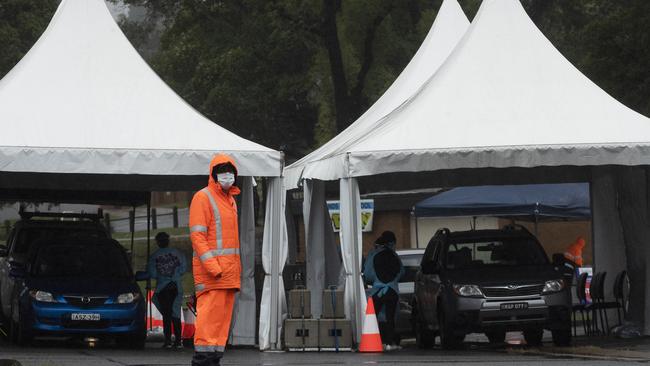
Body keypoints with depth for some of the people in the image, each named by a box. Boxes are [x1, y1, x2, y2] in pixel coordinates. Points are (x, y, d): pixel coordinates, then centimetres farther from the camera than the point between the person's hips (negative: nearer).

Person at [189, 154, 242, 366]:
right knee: (210, 314, -12)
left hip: (229, 268, 9)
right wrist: (211, 265, -22)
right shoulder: (203, 197, -6)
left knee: (223, 316, 8)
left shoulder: (230, 199, 21)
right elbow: (197, 235, -13)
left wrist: (237, 267, 17)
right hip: (211, 267, -9)